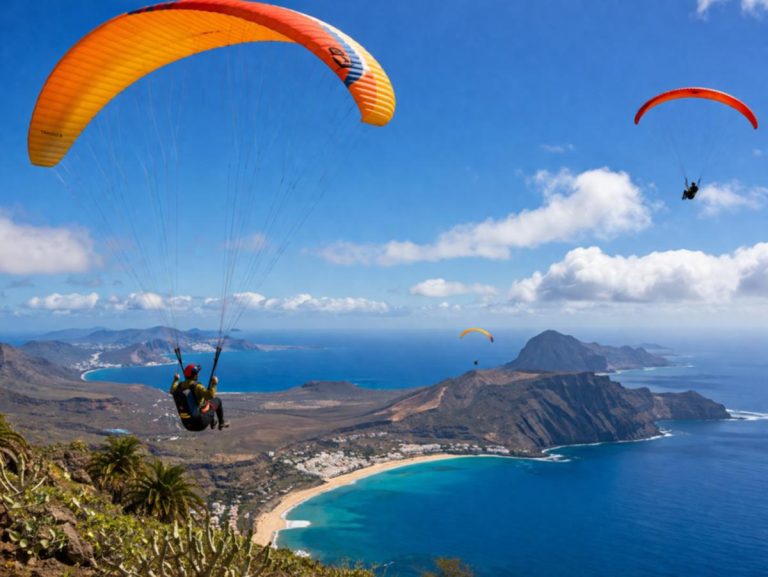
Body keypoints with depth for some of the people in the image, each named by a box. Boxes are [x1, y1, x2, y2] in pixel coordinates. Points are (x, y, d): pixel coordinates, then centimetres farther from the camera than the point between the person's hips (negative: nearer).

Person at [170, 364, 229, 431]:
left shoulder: (179, 386, -3)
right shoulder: (196, 386, -22)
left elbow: (172, 391, 22)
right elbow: (210, 395, -36)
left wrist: (176, 380, 36)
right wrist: (213, 384, -23)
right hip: (200, 422, -6)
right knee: (217, 400, 14)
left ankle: (212, 423, 47)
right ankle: (221, 424, 30)